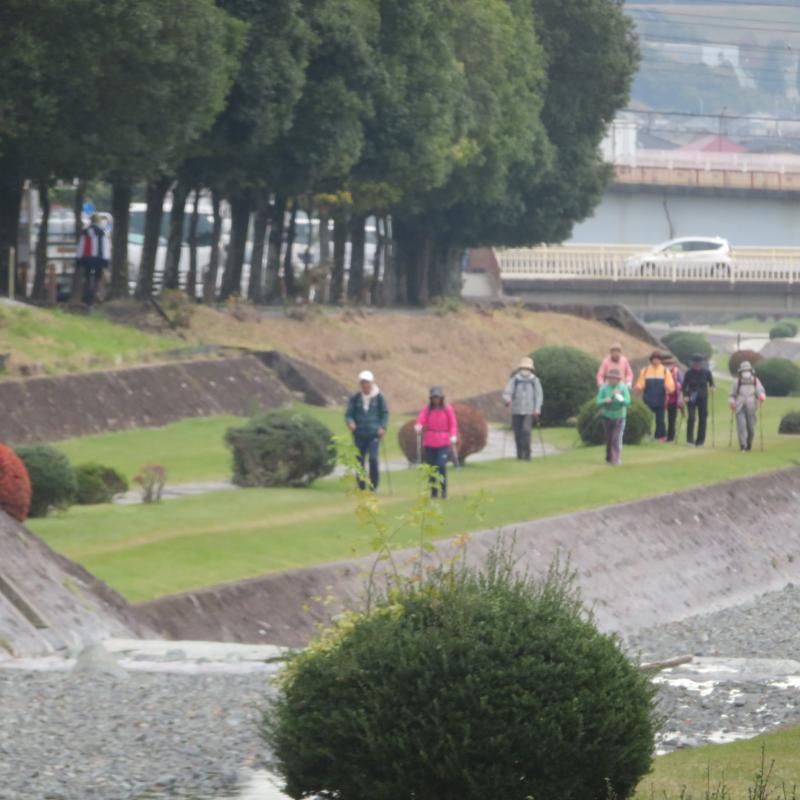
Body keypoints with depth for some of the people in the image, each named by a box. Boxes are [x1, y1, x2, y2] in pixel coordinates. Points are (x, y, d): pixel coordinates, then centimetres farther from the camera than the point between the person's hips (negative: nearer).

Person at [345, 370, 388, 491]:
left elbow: (385, 413, 8)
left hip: (374, 434, -2)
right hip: (359, 434, 2)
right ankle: (361, 487, 13)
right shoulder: (355, 398, 5)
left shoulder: (379, 397, 2)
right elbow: (349, 413, 6)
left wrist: (383, 427, -6)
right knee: (359, 460, 3)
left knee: (373, 459, -15)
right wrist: (350, 422, -16)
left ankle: (374, 486, -6)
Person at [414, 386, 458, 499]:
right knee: (431, 467, 4)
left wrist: (453, 436, -13)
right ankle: (434, 491, 15)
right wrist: (418, 426, -31)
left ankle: (443, 489, -5)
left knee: (441, 466, -16)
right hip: (429, 443, 2)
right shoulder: (427, 409, 7)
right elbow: (421, 420, -8)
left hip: (443, 443, -2)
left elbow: (453, 424, 4)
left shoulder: (447, 409, 5)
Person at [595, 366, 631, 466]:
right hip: (607, 416, 2)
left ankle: (616, 460, -14)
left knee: (617, 439, -13)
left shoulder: (623, 388, -9)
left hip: (619, 417, -2)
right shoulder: (604, 388, -6)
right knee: (608, 439, 10)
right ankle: (609, 458, 25)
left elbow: (627, 402, -14)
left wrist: (620, 398, -32)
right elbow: (599, 401, -7)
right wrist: (605, 401, -28)